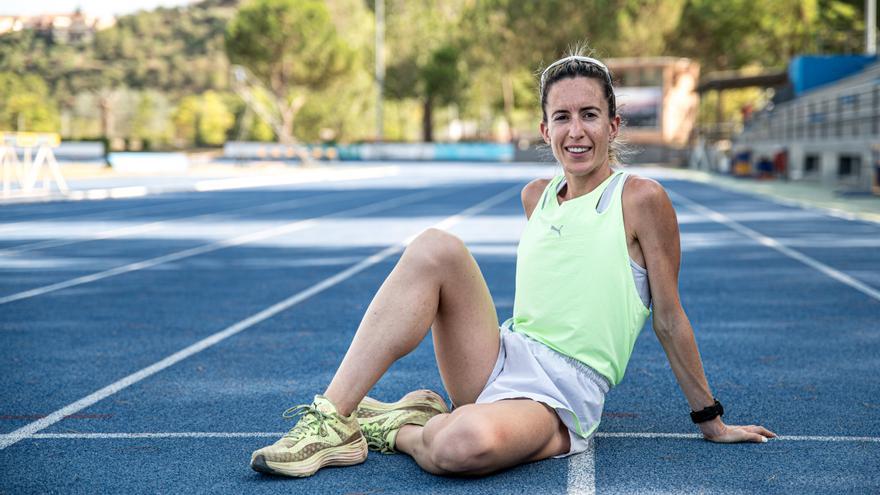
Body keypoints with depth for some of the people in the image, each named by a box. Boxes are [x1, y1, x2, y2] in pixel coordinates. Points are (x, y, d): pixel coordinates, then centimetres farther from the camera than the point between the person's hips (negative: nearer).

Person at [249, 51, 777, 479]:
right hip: (502, 357, 6)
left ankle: (399, 430, -5)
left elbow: (670, 319, -1)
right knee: (437, 246, -20)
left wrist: (712, 420, 5)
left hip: (562, 394, -5)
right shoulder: (536, 196, 11)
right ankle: (332, 417, -20)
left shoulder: (641, 199, -6)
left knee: (464, 445, -41)